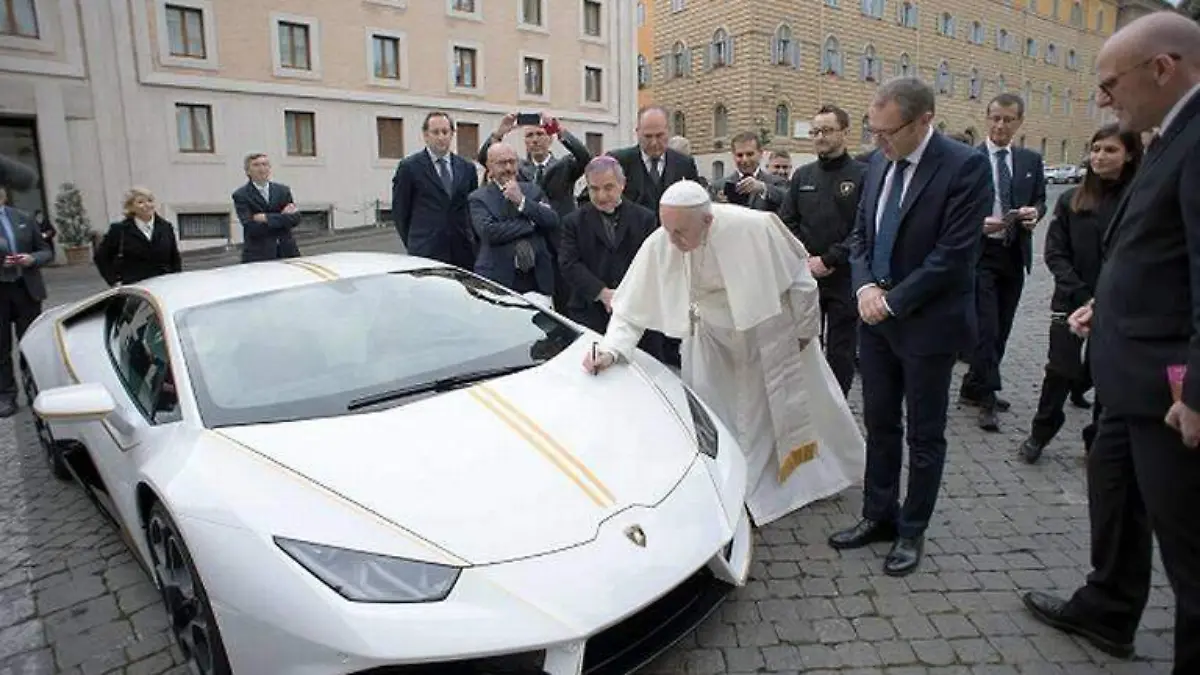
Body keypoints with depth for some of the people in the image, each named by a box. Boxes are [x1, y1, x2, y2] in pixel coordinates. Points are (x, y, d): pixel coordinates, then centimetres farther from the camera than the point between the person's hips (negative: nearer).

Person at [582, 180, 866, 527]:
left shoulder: (753, 228, -34)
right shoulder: (658, 245, -27)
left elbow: (799, 277, -17)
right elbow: (632, 309, -18)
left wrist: (804, 329, -7)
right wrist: (610, 350, -33)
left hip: (773, 332, -1)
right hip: (716, 341, 2)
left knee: (802, 401, 19)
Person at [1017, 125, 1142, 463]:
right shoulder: (1072, 200, 3)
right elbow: (1055, 253, -1)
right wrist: (1083, 297, -11)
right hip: (1071, 303, 1)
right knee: (1060, 373, 4)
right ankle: (1039, 435, 23)